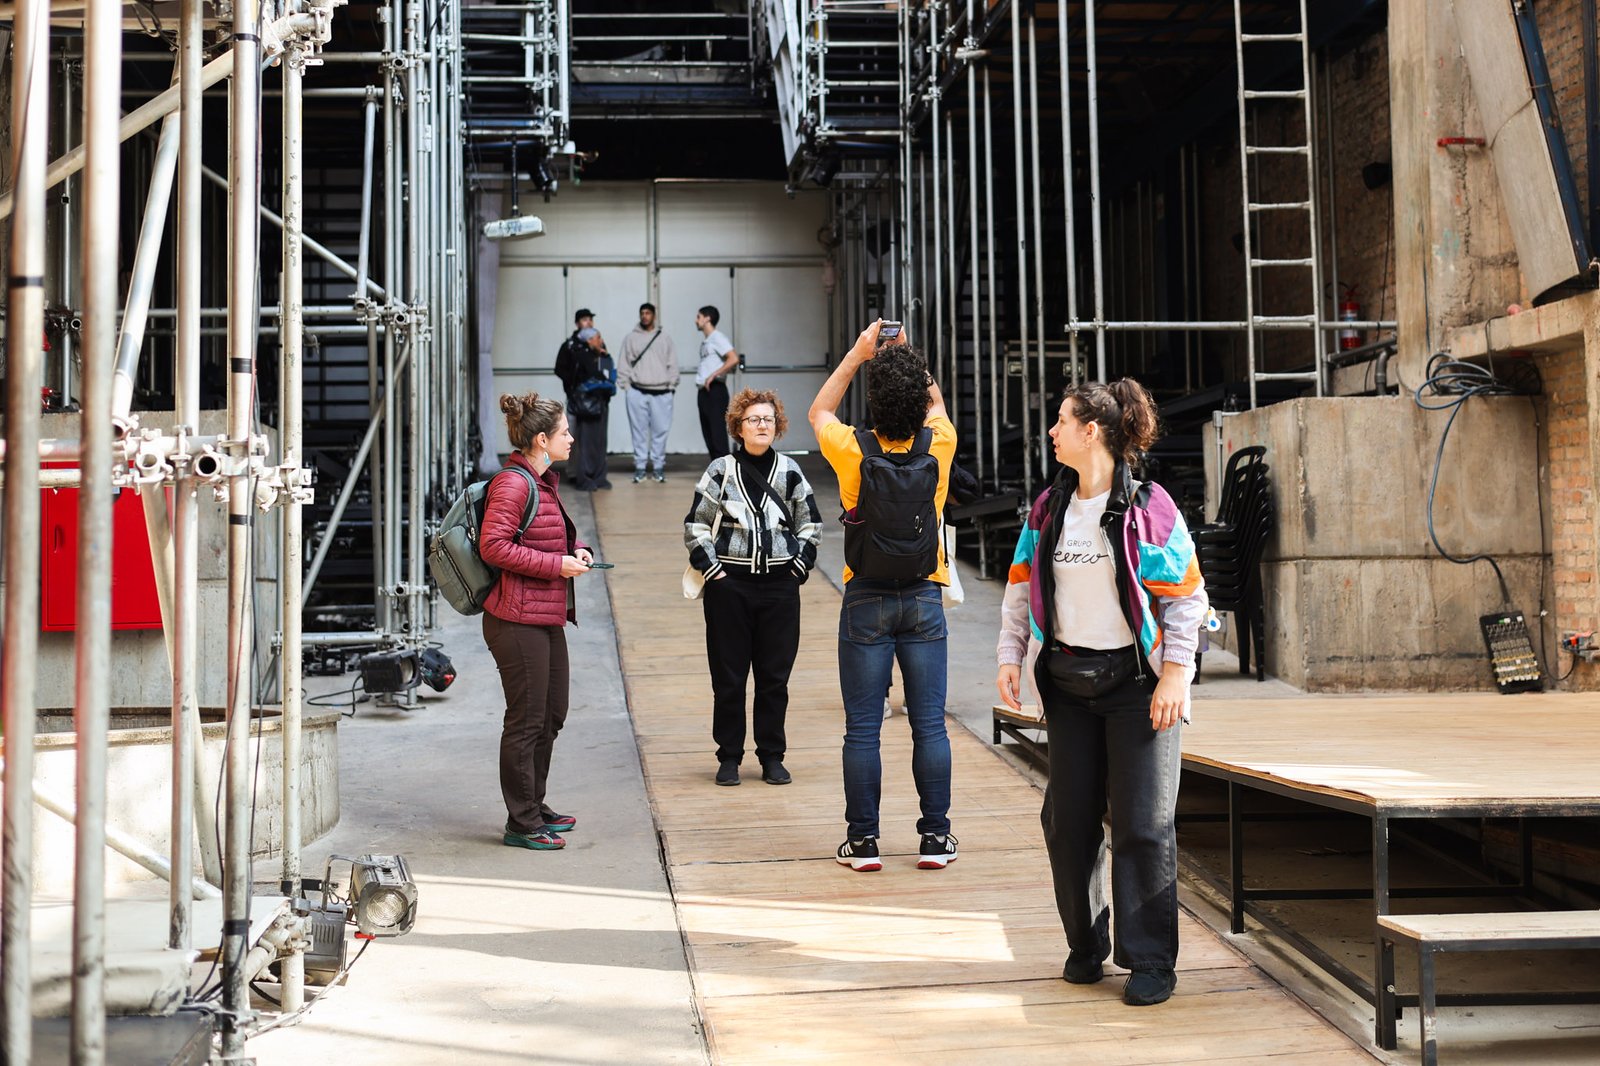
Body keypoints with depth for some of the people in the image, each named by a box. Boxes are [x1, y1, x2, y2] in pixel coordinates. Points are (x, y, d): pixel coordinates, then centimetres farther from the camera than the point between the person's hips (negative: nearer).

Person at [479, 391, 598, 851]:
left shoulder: (544, 481, 16)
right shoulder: (512, 484, -15)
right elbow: (493, 547, -22)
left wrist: (577, 550, 8)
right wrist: (556, 564, -20)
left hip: (549, 617, 10)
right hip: (518, 620, -10)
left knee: (552, 715, 17)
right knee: (527, 721, -3)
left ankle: (534, 809, 30)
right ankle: (522, 825, 7)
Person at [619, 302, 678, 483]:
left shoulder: (664, 337, 8)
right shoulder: (631, 338, 7)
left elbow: (672, 364, 8)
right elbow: (624, 365, 6)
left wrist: (671, 386, 2)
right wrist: (625, 386, -1)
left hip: (661, 393, 0)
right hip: (637, 392, 0)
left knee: (660, 430, 0)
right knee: (639, 431, 1)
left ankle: (659, 466, 9)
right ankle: (639, 466, 7)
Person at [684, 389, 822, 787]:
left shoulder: (790, 471, 7)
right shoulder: (720, 471, 1)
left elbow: (811, 524, 15)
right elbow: (695, 526, 3)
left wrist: (799, 567, 5)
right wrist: (711, 570, -5)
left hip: (780, 587, 2)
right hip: (729, 585, -2)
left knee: (775, 676, 5)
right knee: (728, 678, 3)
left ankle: (772, 757, 16)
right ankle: (729, 757, 14)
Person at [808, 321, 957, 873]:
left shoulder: (854, 450, -11)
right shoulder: (938, 445, -7)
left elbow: (819, 411, 12)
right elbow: (936, 404, 18)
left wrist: (859, 353, 11)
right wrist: (905, 356, 15)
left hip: (866, 603, -1)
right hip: (924, 600, 1)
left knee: (862, 728, 4)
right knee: (929, 724, 6)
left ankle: (863, 841, 9)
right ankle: (936, 837, 11)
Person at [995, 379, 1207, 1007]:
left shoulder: (1149, 508, -8)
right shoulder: (1048, 509, 8)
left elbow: (1186, 596, -6)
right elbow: (1021, 588, 13)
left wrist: (1175, 674, -12)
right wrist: (1010, 656, 2)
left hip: (1137, 681, -5)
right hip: (1067, 680, 5)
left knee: (1143, 823, -3)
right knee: (1068, 818, 8)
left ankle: (1152, 960, 7)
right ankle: (1085, 945, 23)